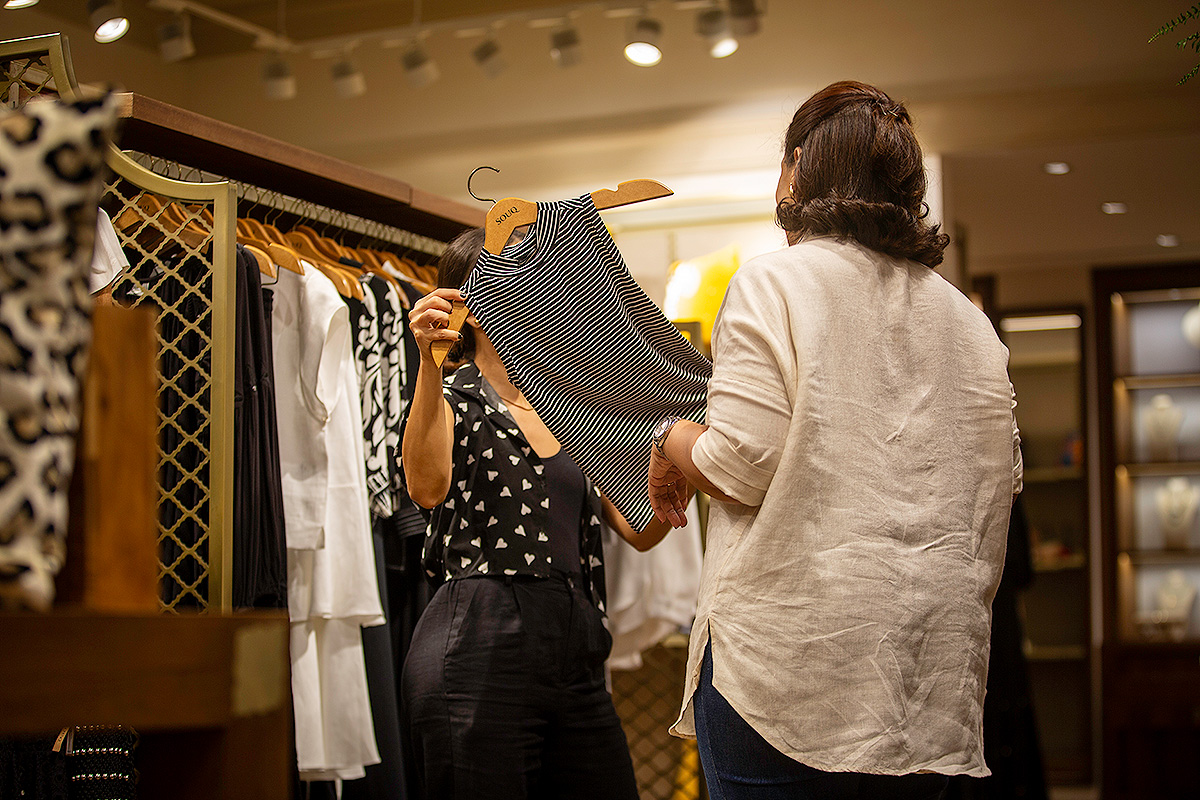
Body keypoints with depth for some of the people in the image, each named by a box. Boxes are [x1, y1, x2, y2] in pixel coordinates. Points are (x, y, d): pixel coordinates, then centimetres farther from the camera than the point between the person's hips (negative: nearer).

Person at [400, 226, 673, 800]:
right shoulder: (452, 401, 1)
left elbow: (640, 530, 12)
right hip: (477, 651, -6)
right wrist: (429, 363, -31)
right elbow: (427, 488, -22)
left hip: (576, 653, 6)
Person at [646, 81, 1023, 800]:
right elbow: (1000, 480, 13)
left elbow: (743, 464, -12)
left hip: (791, 663, -6)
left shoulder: (774, 283, -5)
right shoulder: (970, 321, 13)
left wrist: (671, 442, 8)